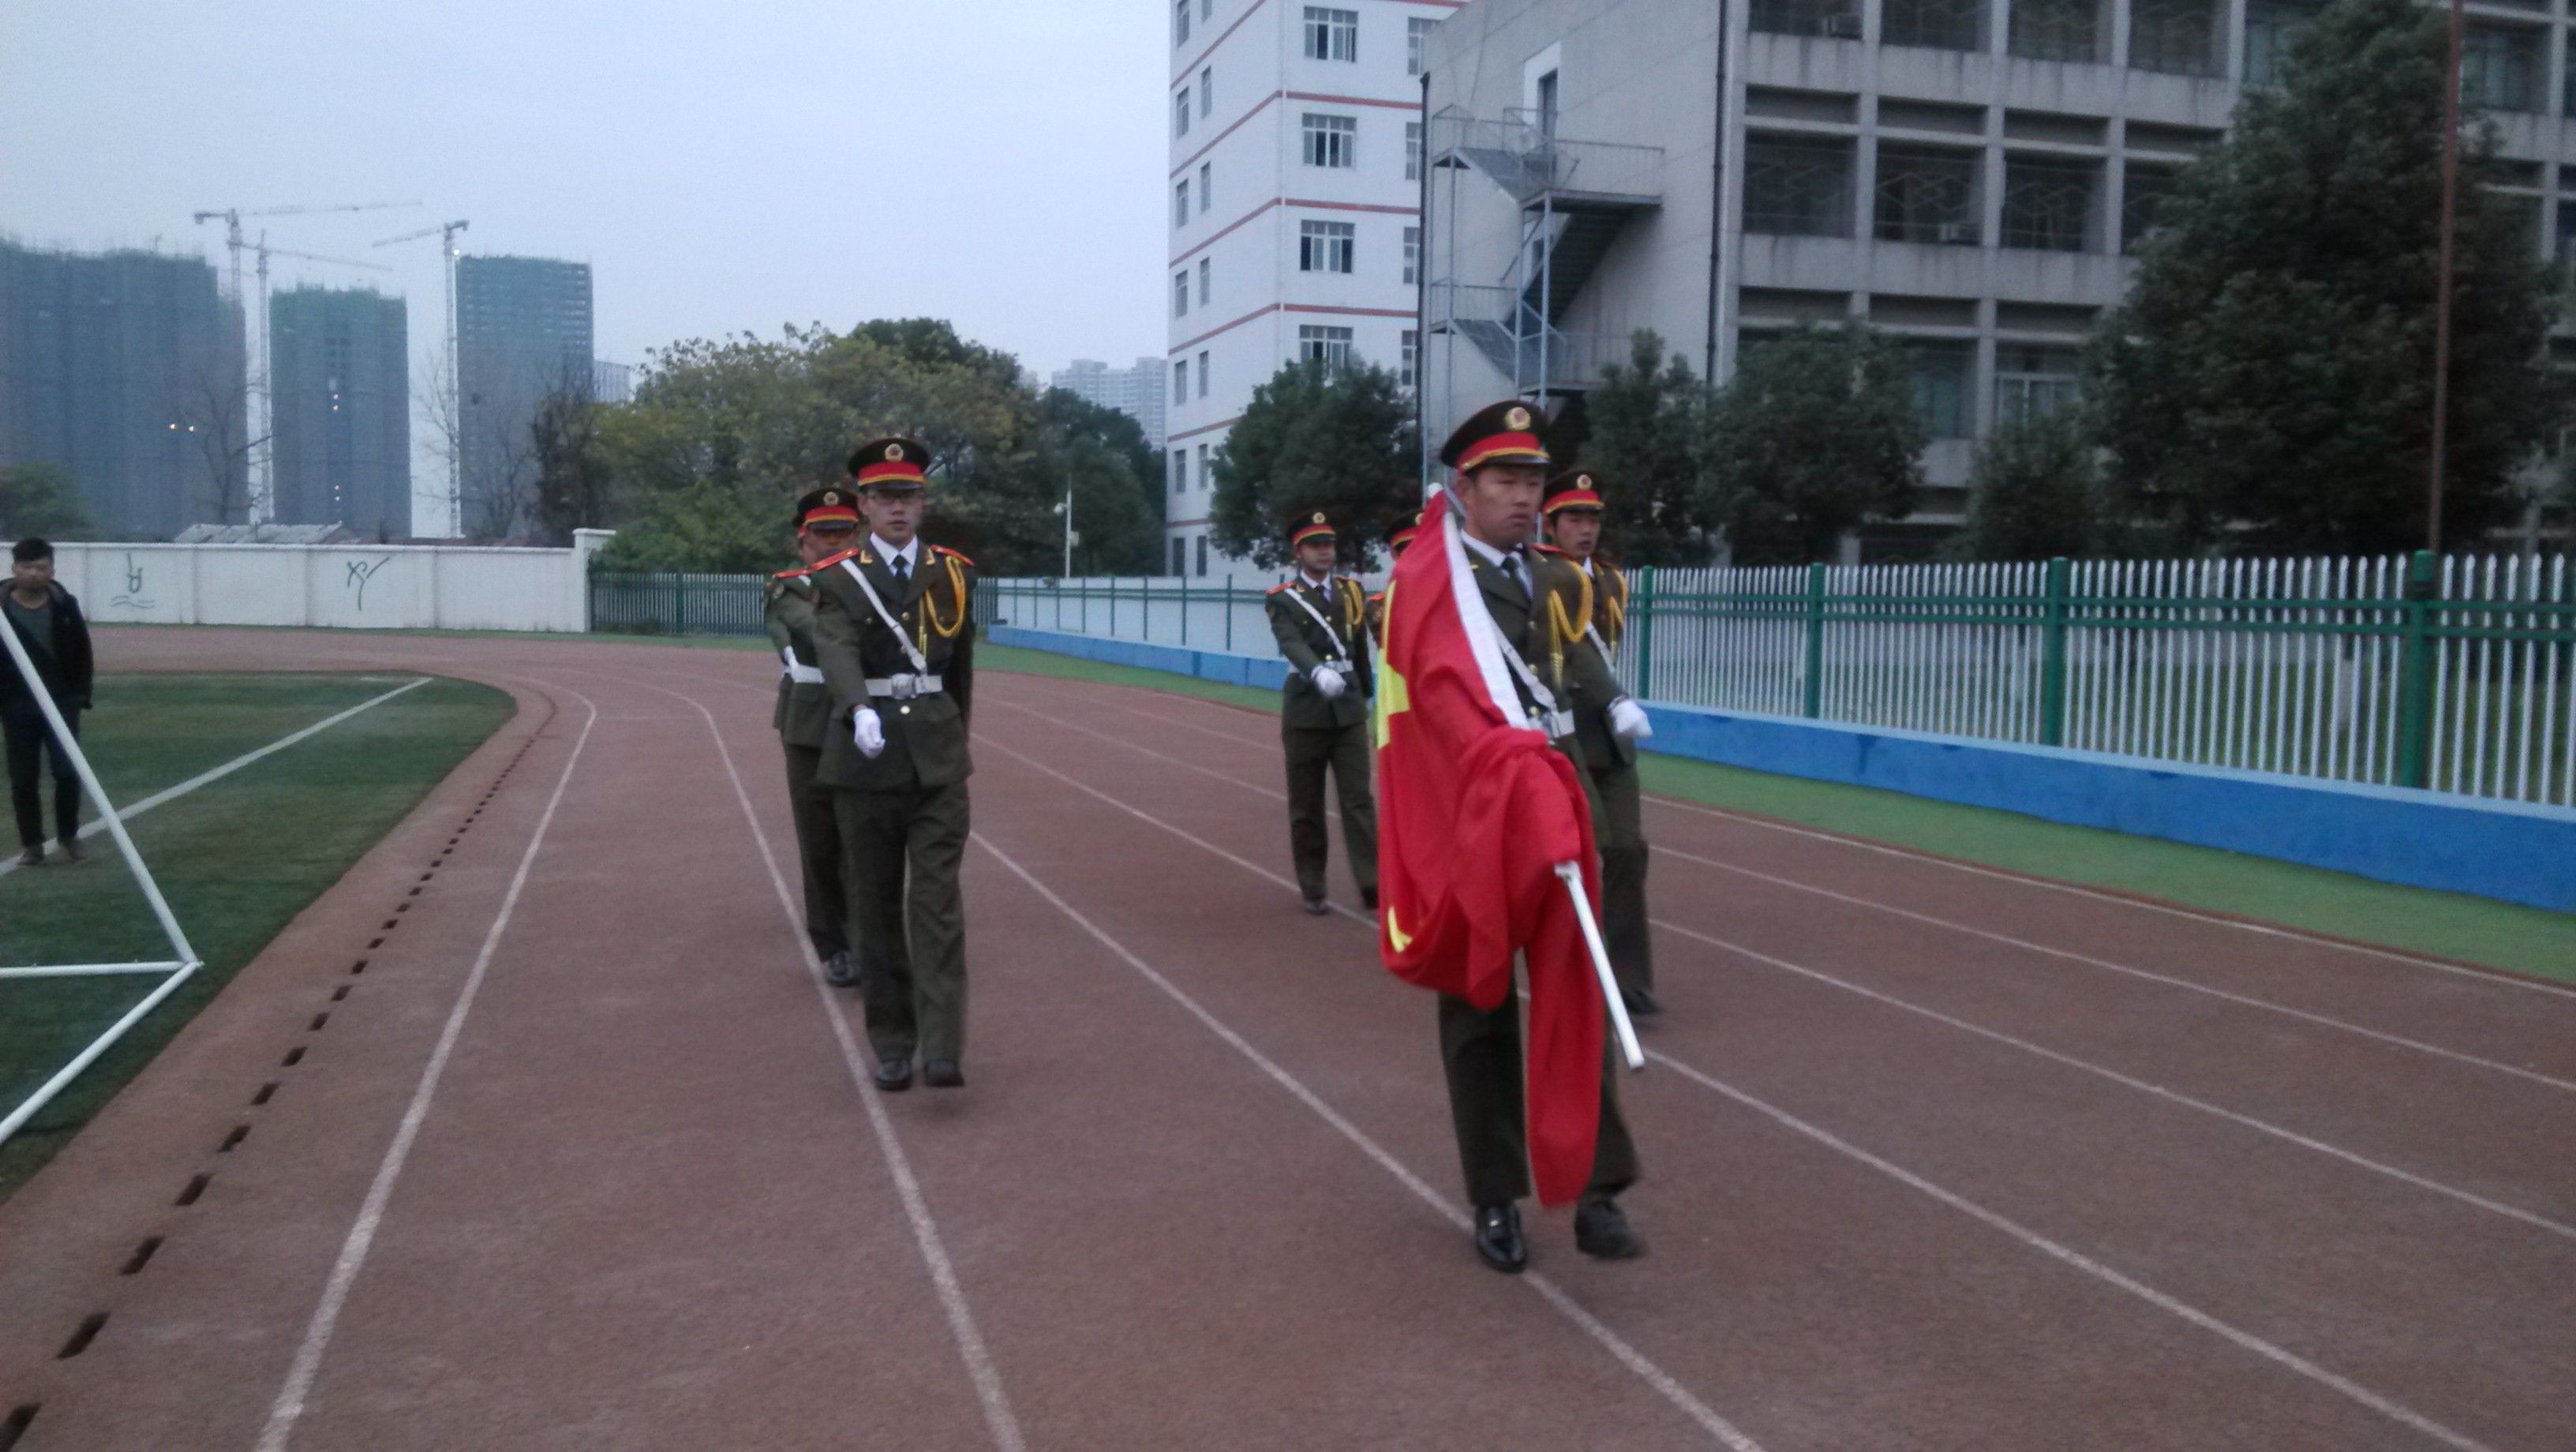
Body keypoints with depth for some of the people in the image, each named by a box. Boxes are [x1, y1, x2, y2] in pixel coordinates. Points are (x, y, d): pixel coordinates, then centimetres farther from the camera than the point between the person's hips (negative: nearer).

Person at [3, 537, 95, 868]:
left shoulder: (65, 605, 0)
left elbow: (82, 653, 6)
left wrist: (81, 694, 1)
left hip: (62, 702, 0)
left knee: (68, 772, -3)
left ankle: (69, 835, 16)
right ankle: (32, 843, 14)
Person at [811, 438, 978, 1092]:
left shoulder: (953, 573, 8)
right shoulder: (837, 580, -1)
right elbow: (837, 654, -20)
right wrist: (859, 713, -40)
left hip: (937, 757, 1)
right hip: (865, 759, -1)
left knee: (937, 902, -8)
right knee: (876, 908, 7)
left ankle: (942, 1051, -11)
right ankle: (892, 1046, 17)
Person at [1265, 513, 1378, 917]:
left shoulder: (1352, 590, 9)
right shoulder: (1282, 600, -4)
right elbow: (1292, 644, -24)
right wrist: (1318, 672, -43)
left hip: (1349, 711, 3)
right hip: (1305, 712, -2)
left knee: (1359, 800, -3)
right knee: (1306, 806, 4)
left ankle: (1371, 884, -5)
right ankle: (1312, 888, 14)